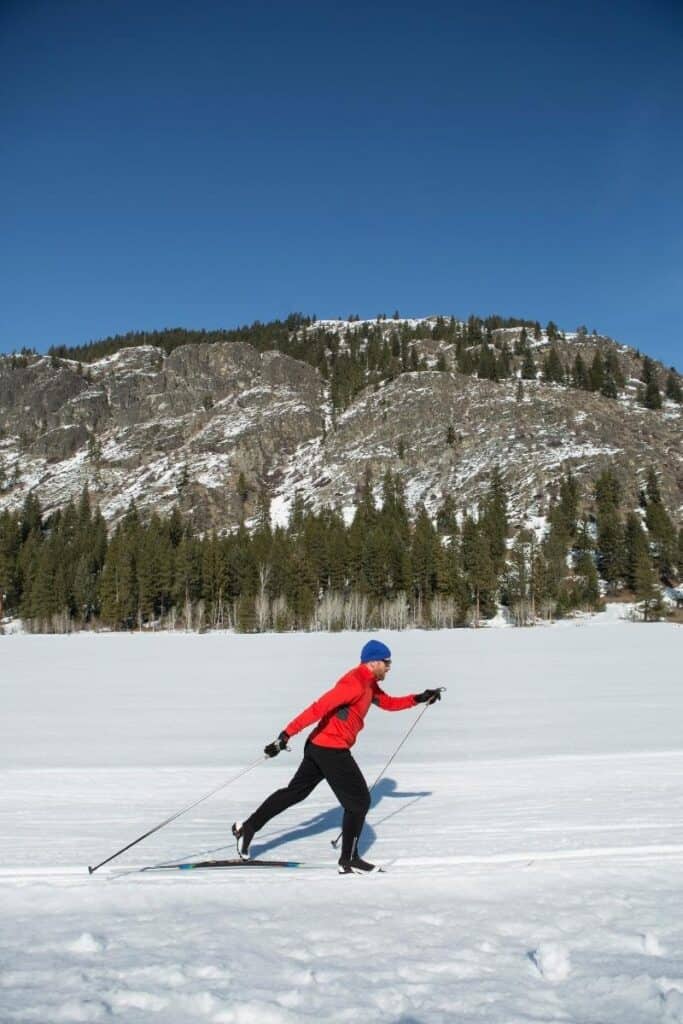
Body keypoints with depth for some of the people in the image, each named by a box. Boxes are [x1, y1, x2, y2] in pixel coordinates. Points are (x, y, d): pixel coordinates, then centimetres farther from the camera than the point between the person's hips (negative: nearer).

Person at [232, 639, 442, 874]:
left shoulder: (369, 684, 11)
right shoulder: (355, 683, -21)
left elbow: (388, 703, 25)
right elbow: (319, 707, -27)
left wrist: (419, 698, 14)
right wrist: (287, 735, -31)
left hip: (319, 746, 10)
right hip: (332, 750, -10)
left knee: (295, 792, 19)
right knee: (359, 801, 2)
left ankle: (247, 827, 25)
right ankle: (349, 860, 11)